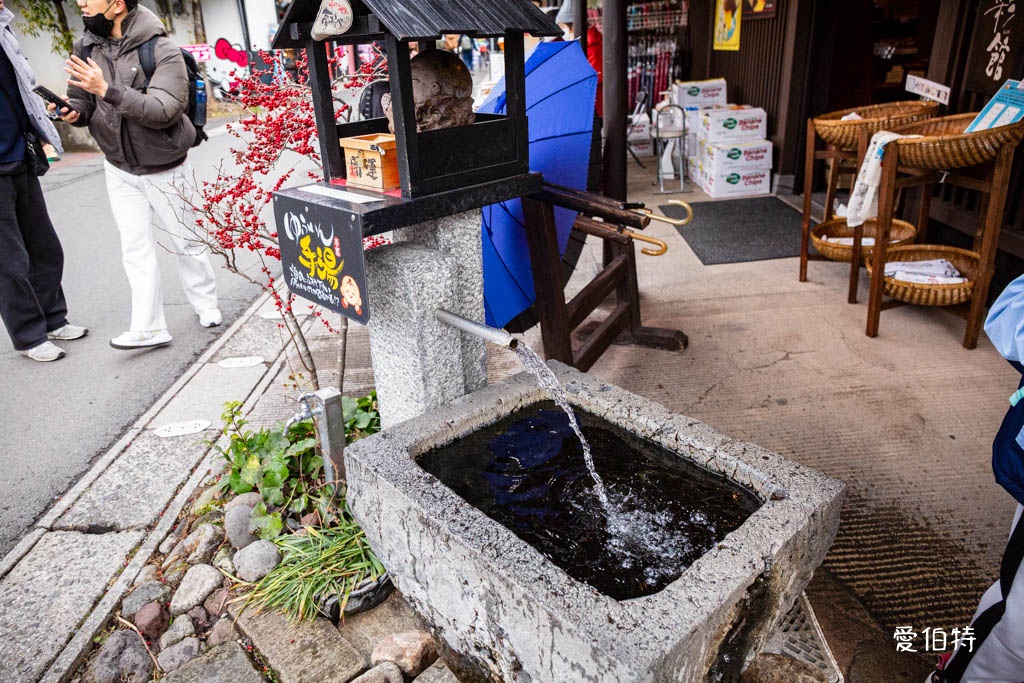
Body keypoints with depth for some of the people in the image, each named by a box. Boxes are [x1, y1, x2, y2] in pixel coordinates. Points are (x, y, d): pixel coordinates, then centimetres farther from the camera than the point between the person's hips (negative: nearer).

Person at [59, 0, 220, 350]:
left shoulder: (161, 51, -18)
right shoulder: (85, 48, -1)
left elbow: (164, 110, -27)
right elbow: (82, 99, 7)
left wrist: (107, 90, -35)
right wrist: (73, 111, -16)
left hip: (165, 169, -4)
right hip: (120, 170, 4)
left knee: (186, 242, 10)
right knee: (136, 249, 1)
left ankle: (206, 305, 29)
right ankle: (148, 328, 3)